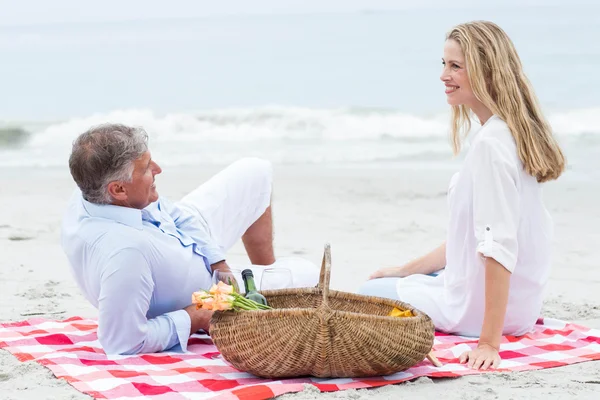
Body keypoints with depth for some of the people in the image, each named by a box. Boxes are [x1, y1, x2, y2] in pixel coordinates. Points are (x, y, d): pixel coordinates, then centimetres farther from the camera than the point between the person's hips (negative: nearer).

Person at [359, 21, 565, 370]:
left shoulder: (490, 143, -23)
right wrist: (406, 270, 17)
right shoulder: (512, 134, 7)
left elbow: (499, 245, -28)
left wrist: (489, 341, -29)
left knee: (369, 294, 10)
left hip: (479, 307, -10)